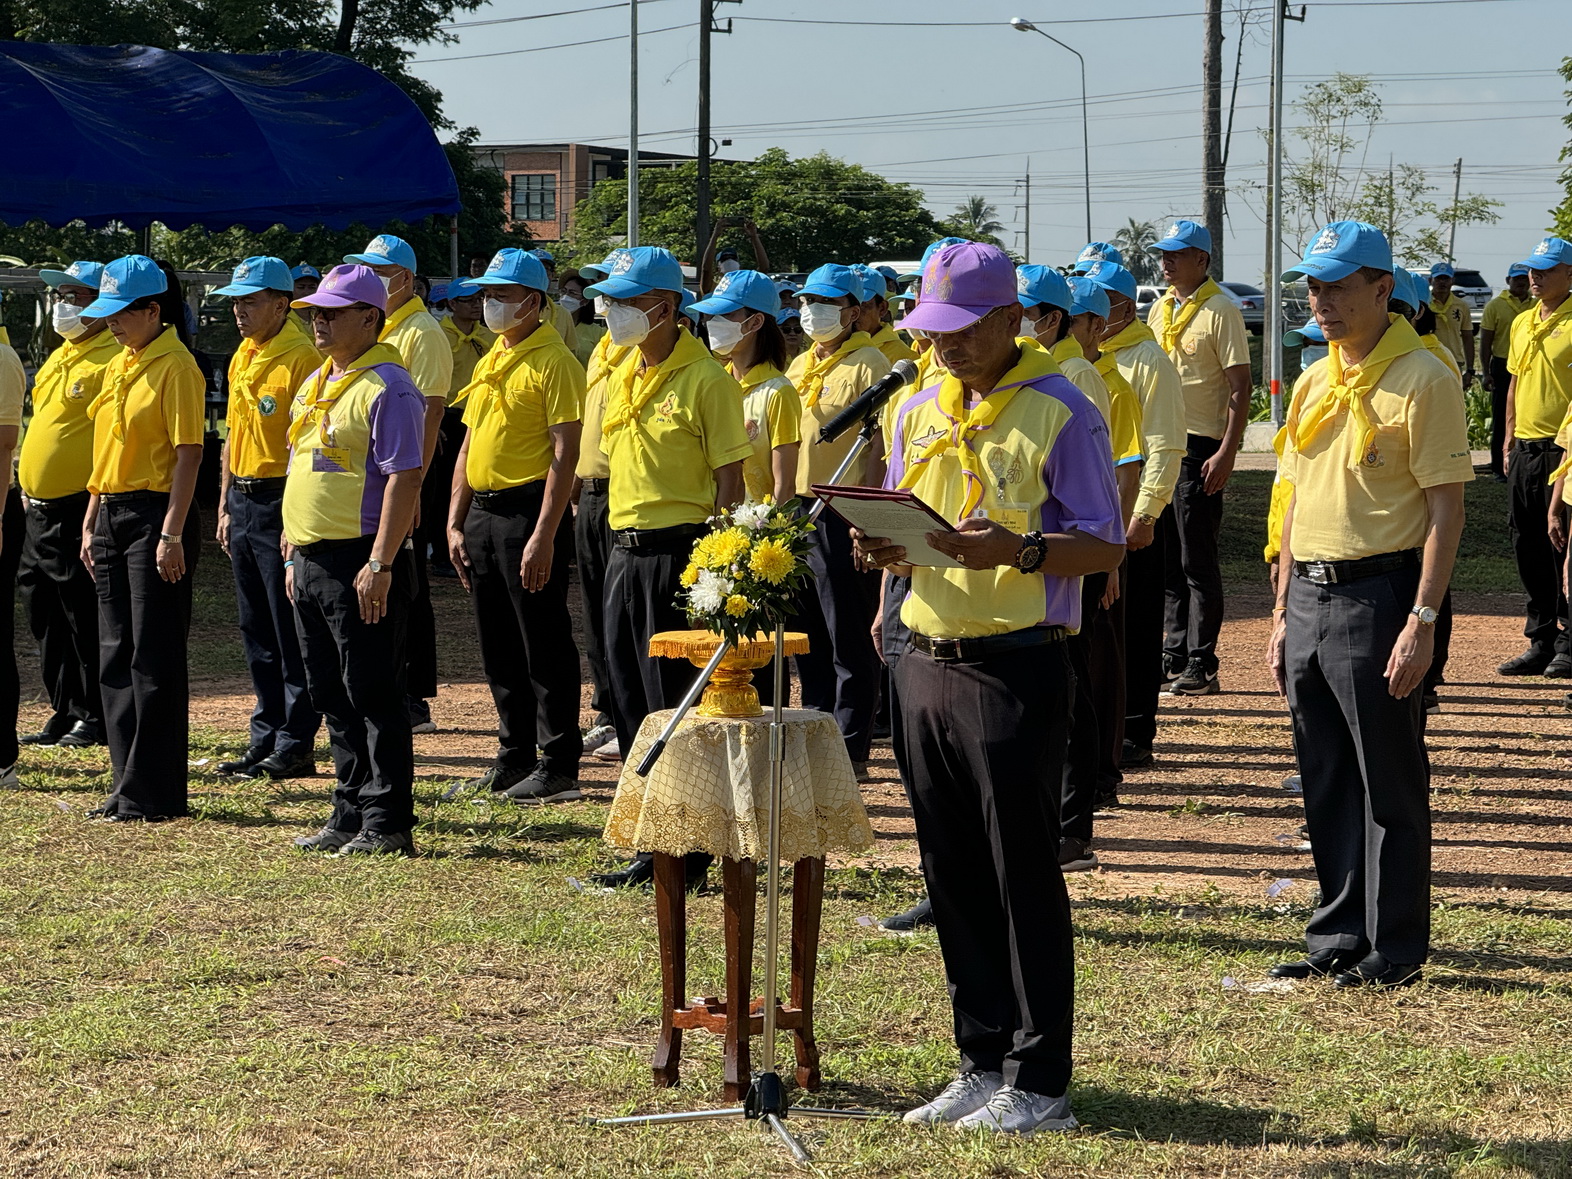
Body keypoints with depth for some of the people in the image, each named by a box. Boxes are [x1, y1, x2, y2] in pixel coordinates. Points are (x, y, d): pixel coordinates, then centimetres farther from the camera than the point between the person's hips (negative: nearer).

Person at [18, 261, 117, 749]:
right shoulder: (60, 357, 16)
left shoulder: (111, 359, -13)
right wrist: (27, 484, 21)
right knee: (46, 618, 13)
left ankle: (96, 718, 6)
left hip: (77, 510, -9)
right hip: (39, 510, 9)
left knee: (85, 618, -2)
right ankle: (64, 712, 22)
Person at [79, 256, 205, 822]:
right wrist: (91, 523, 16)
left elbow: (188, 454, -16)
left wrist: (172, 534, -20)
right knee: (116, 656, 10)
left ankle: (154, 794, 0)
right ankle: (130, 787, 17)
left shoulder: (175, 367, -12)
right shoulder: (118, 366, 15)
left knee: (154, 659, -5)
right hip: (113, 516, 9)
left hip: (156, 516, -9)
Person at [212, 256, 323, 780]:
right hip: (244, 501, 9)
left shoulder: (301, 358, -14)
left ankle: (295, 746, 1)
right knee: (256, 632, 13)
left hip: (282, 503, -9)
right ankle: (265, 740, 19)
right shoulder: (243, 357, 14)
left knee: (290, 632, -3)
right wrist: (226, 506, 18)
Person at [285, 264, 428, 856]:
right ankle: (350, 814, 21)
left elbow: (404, 478, -19)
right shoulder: (315, 385, 17)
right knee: (332, 696, 13)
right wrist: (294, 553, 20)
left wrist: (380, 565, -23)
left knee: (372, 696, -5)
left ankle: (387, 825, -1)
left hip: (360, 563, -9)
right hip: (311, 562, 9)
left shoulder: (387, 386, -13)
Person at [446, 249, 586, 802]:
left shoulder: (554, 362, -11)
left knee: (544, 643, -4)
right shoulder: (491, 362, 16)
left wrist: (544, 535, -21)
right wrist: (456, 523, 14)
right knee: (497, 644, 13)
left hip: (528, 508, -9)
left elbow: (566, 454, -16)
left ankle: (558, 766, 2)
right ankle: (514, 755, 22)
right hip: (483, 513, 9)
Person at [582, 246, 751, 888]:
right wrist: (621, 542, 16)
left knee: (676, 704, -4)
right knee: (633, 705, 11)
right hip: (626, 549, 8)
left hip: (679, 549, -8)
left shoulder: (705, 378, -11)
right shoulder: (622, 376, 13)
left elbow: (729, 480, -12)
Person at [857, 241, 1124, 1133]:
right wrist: (888, 550, -3)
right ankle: (984, 1064, 20)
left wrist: (1018, 550, -26)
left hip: (1017, 668, -7)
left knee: (1023, 880, -3)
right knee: (955, 879, 10)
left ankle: (1038, 1083, 2)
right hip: (927, 664, 7)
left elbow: (1106, 546, -9)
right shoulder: (919, 413, 14)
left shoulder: (1061, 414, -7)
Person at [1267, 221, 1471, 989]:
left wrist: (1422, 620, -19)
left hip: (1376, 596, -8)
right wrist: (1282, 614, 16)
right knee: (1326, 781, 13)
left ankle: (1396, 948, 8)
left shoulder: (1421, 381, -10)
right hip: (1309, 599, 8)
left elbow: (1446, 508, -13)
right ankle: (1339, 936, 22)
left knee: (1389, 782, 0)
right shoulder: (1313, 383, 14)